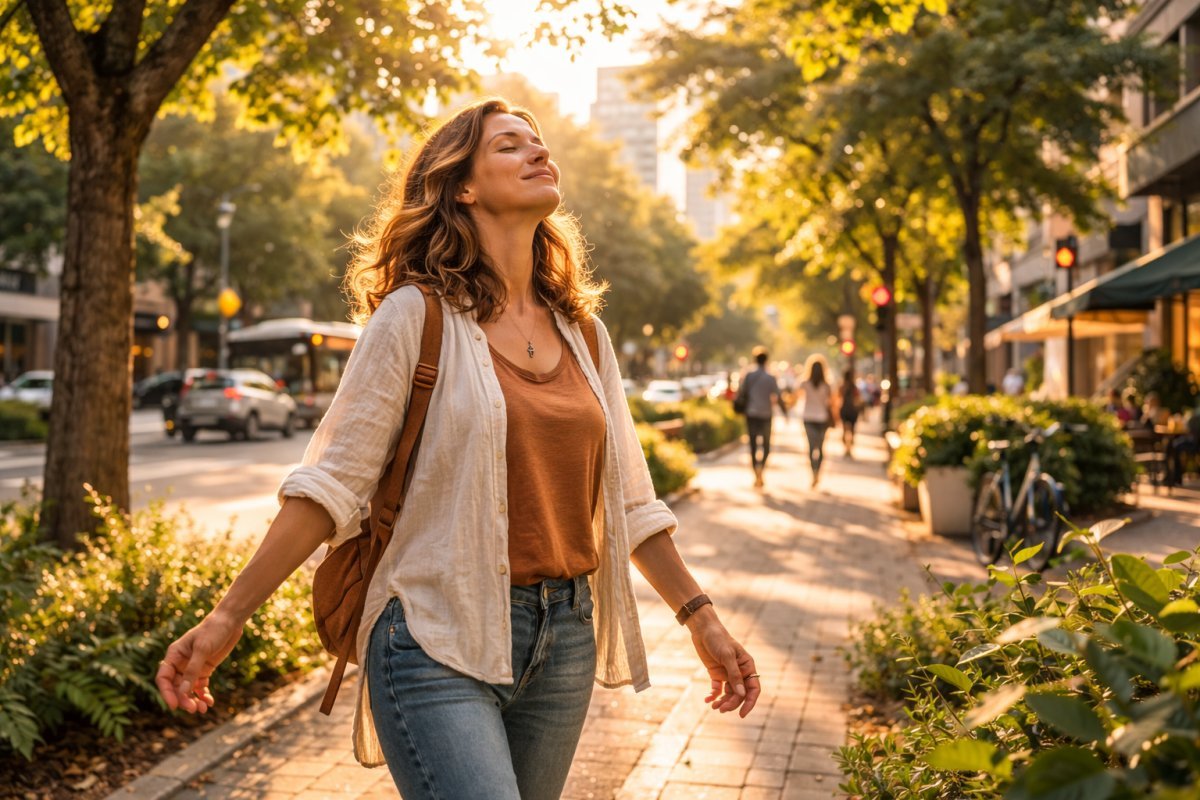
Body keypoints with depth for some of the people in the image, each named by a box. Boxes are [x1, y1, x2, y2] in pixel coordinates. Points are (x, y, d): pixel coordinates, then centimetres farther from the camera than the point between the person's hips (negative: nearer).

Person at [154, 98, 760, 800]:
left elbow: (626, 497, 14)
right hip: (439, 640, -5)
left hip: (563, 637, 6)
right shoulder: (416, 315, -6)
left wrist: (701, 617, 15)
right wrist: (227, 619, -10)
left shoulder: (582, 331, 10)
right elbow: (332, 481, -7)